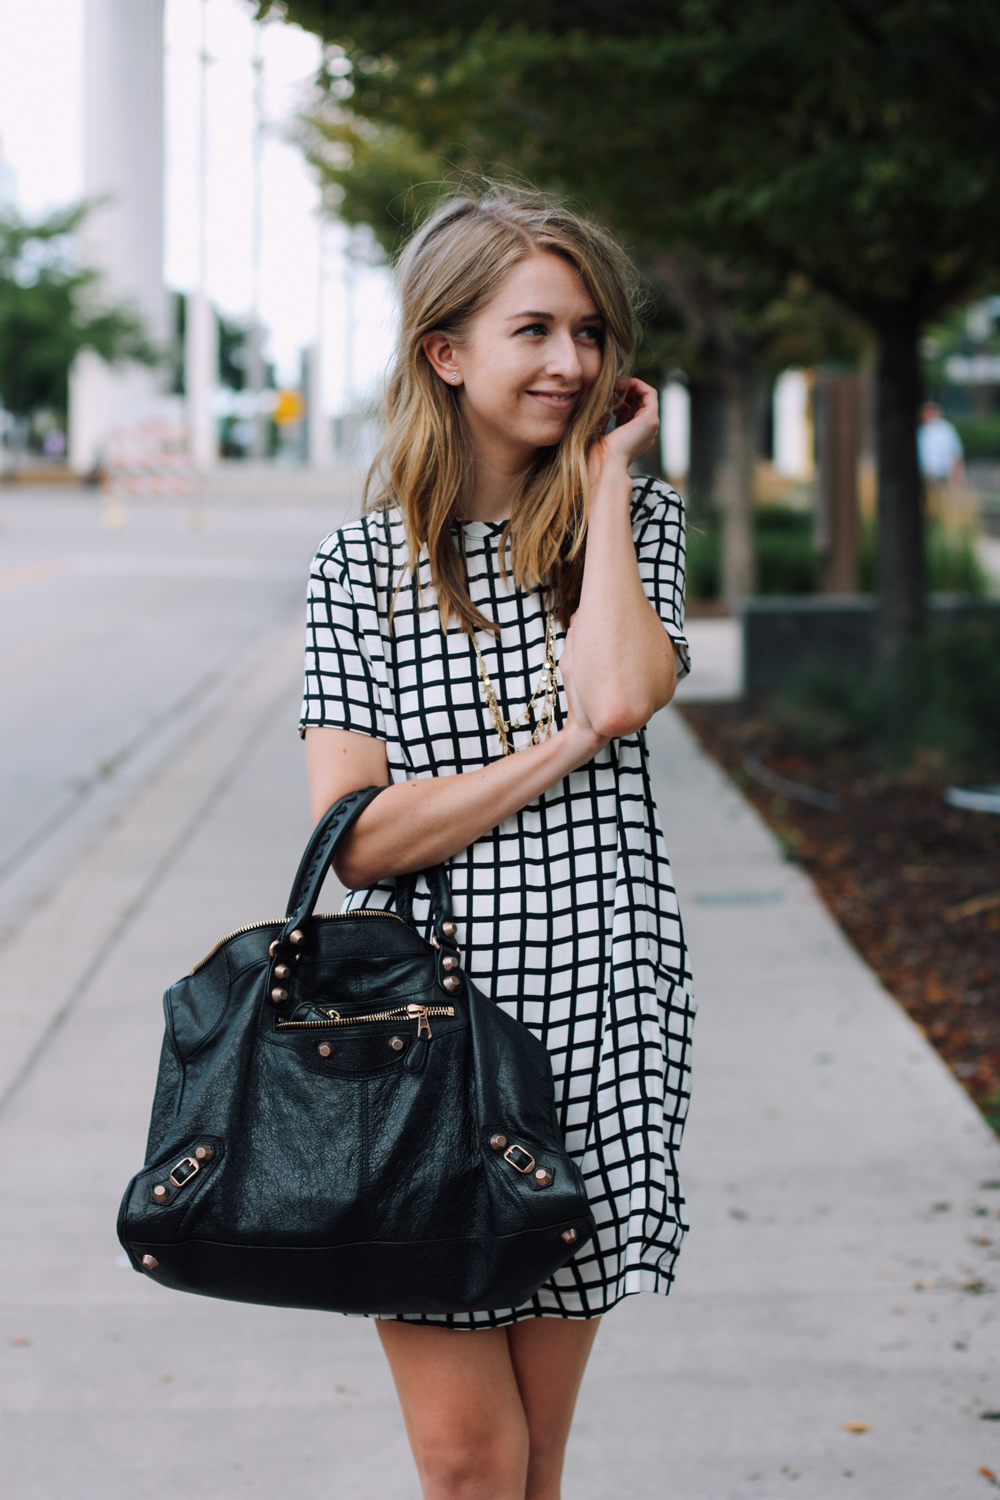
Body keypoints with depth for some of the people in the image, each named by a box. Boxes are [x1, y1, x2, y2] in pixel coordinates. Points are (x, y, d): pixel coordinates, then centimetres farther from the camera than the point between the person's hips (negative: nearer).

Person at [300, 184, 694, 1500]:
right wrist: (562, 748, -11)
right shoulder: (366, 561, 3)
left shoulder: (639, 523, 8)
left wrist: (606, 473, -5)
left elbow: (619, 693, -15)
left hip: (593, 1018, 1)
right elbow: (356, 835, -6)